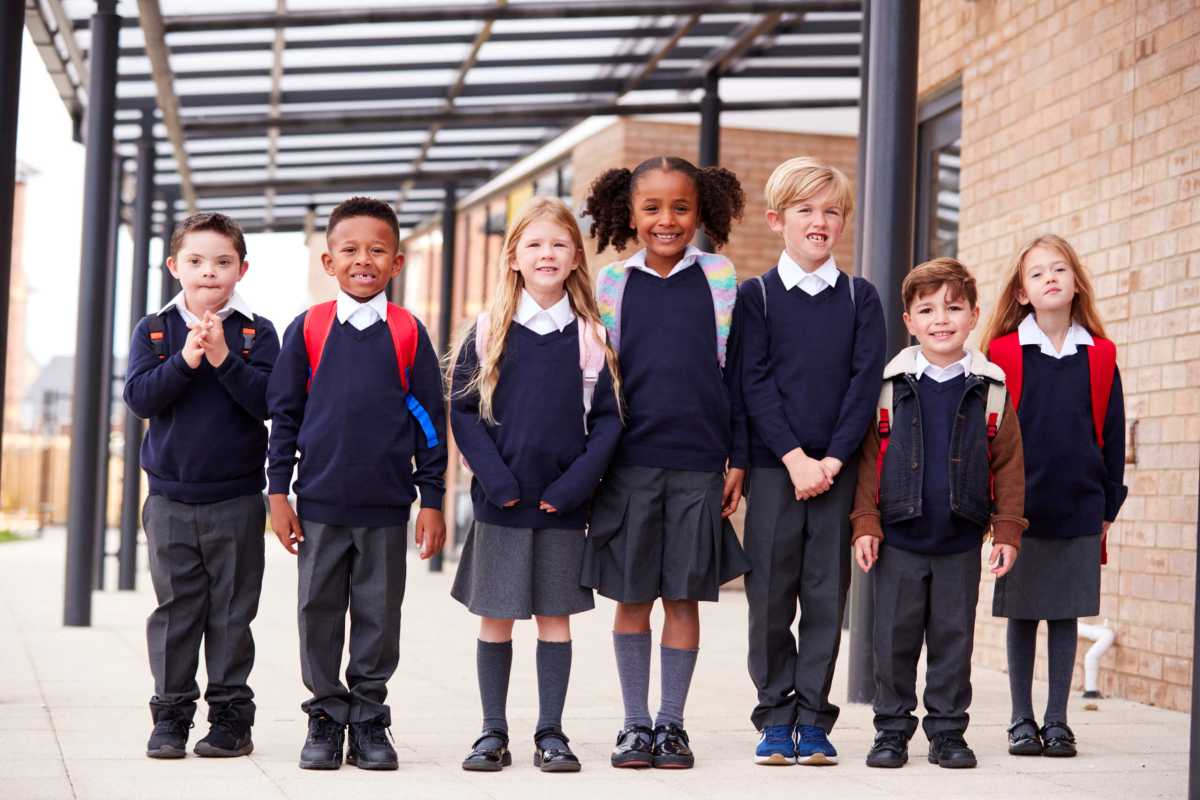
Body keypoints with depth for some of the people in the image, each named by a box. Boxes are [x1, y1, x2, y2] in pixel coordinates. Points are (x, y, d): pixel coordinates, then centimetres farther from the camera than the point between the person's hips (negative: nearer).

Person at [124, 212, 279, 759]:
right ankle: (172, 715, 12)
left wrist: (223, 358, -20)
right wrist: (187, 359, -19)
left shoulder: (257, 332, 2)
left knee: (232, 612, 4)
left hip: (237, 499, -1)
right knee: (175, 610, 5)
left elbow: (267, 400, -10)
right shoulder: (154, 331, 6)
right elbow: (139, 397, -7)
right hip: (170, 499, 1)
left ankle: (231, 716, 11)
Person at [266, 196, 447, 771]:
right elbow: (284, 413, 5)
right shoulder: (308, 329, 2)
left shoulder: (408, 333, 2)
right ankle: (326, 717, 18)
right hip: (320, 503, 0)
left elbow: (430, 419, 5)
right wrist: (279, 492, 1)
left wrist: (432, 500, 3)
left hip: (386, 506, 0)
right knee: (319, 612, 6)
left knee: (379, 616, 6)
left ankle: (369, 722, 17)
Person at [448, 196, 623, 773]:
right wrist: (494, 477, -11)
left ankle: (551, 734, 15)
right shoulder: (489, 331, 1)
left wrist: (575, 483, -10)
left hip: (562, 503, 1)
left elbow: (607, 418, 1)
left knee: (555, 617, 6)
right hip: (500, 500, 0)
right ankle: (493, 734, 14)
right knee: (496, 617, 5)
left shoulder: (590, 337, 2)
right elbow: (463, 409, -1)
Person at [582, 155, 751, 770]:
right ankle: (634, 723, 16)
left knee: (684, 596, 5)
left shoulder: (721, 280, 3)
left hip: (699, 466, 0)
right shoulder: (612, 283, 4)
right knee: (632, 596, 6)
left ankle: (672, 722, 15)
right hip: (629, 463, 1)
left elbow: (736, 375, 5)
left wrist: (737, 460, 2)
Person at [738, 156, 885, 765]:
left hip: (837, 469, 1)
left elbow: (866, 383, 0)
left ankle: (813, 717, 11)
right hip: (772, 466, -1)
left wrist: (833, 458, -11)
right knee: (770, 594, 1)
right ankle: (775, 716, 11)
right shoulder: (756, 296, 3)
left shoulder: (861, 298, 7)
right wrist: (794, 457, -13)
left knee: (827, 594, 3)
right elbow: (755, 384, -3)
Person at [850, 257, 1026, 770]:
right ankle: (892, 730, 16)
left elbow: (1008, 464, 4)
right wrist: (865, 522, -5)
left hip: (961, 541, 0)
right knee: (894, 637, 5)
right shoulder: (890, 386, 0)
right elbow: (869, 457, 1)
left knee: (954, 637, 7)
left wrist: (1007, 530, -1)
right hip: (899, 538, 0)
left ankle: (947, 731, 17)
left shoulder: (990, 389, 1)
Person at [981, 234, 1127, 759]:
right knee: (1021, 616, 6)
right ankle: (1022, 721, 16)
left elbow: (1111, 434, 8)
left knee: (1066, 616, 7)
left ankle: (1057, 721, 16)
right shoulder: (1003, 353, -2)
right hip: (1019, 511, -1)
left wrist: (1109, 504, 6)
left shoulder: (1099, 356, 4)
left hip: (1080, 510, 1)